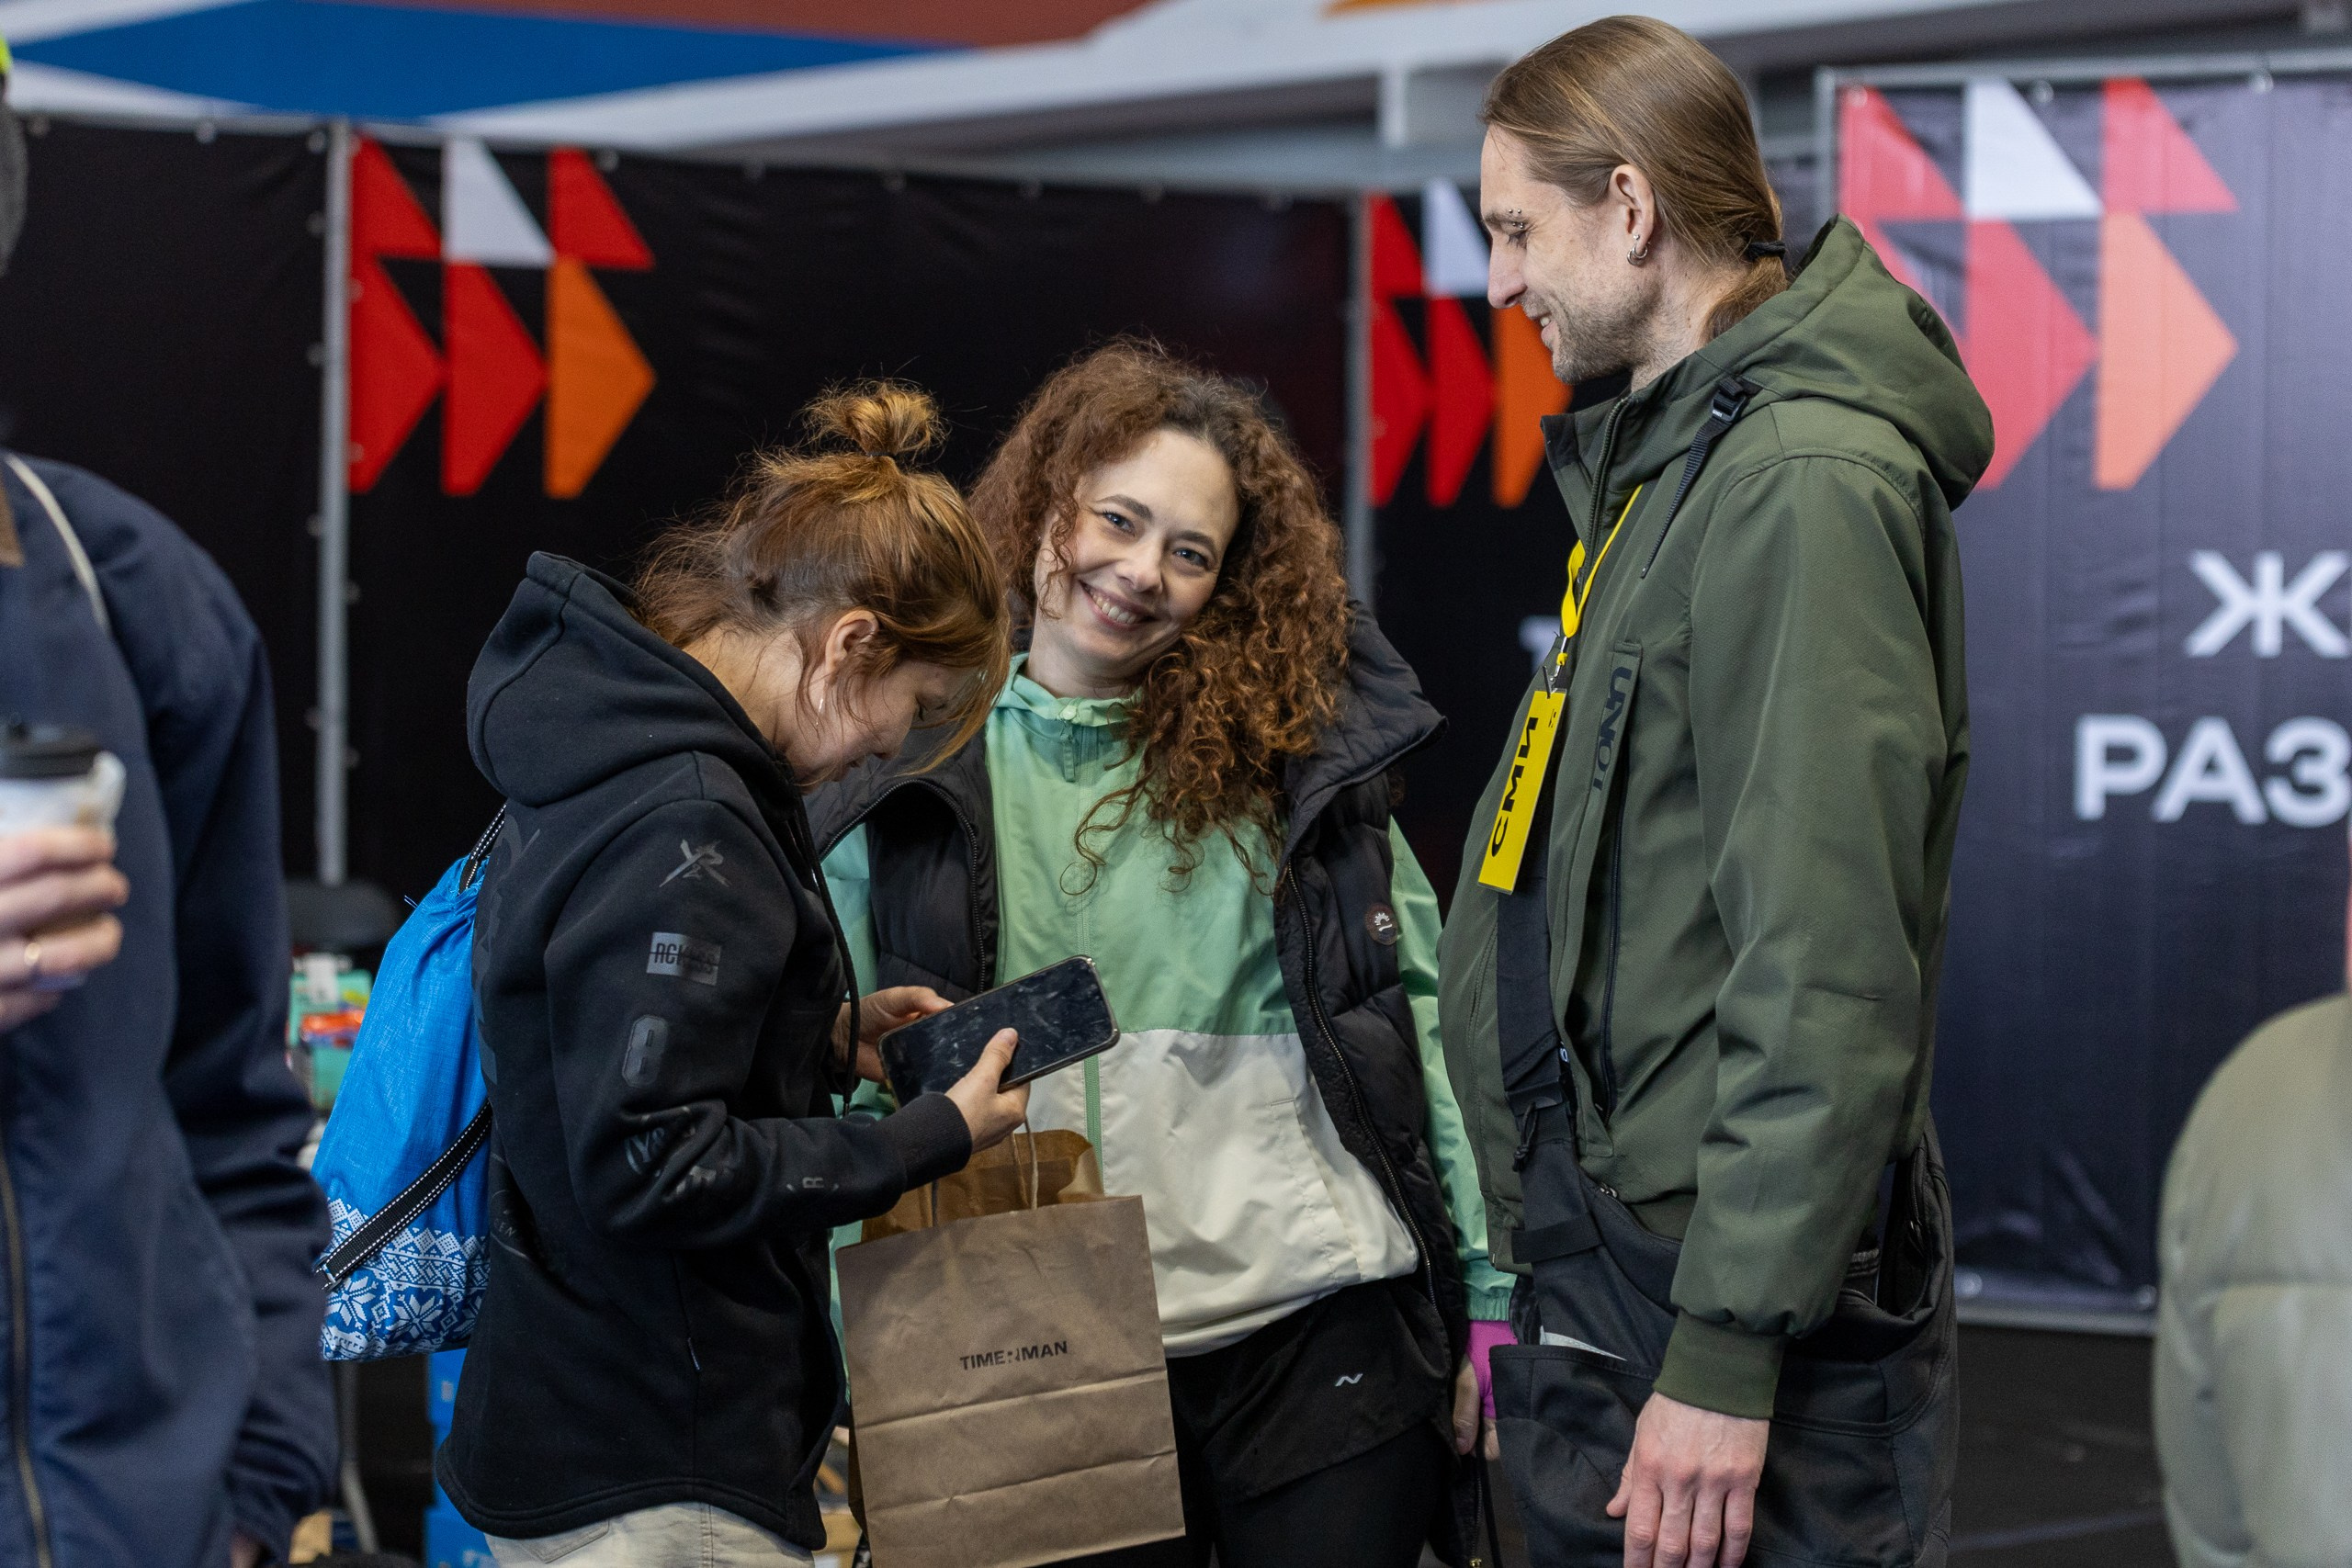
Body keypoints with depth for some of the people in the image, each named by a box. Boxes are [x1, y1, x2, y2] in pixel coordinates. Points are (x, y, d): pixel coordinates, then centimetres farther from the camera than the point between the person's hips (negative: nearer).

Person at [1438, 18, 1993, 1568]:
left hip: (1733, 1289, -10)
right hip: (1608, 1259, 10)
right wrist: (1539, 1266, 18)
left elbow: (1829, 979, -22)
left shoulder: (1806, 486, -16)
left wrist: (1727, 1351, -23)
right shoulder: (1666, 461, 15)